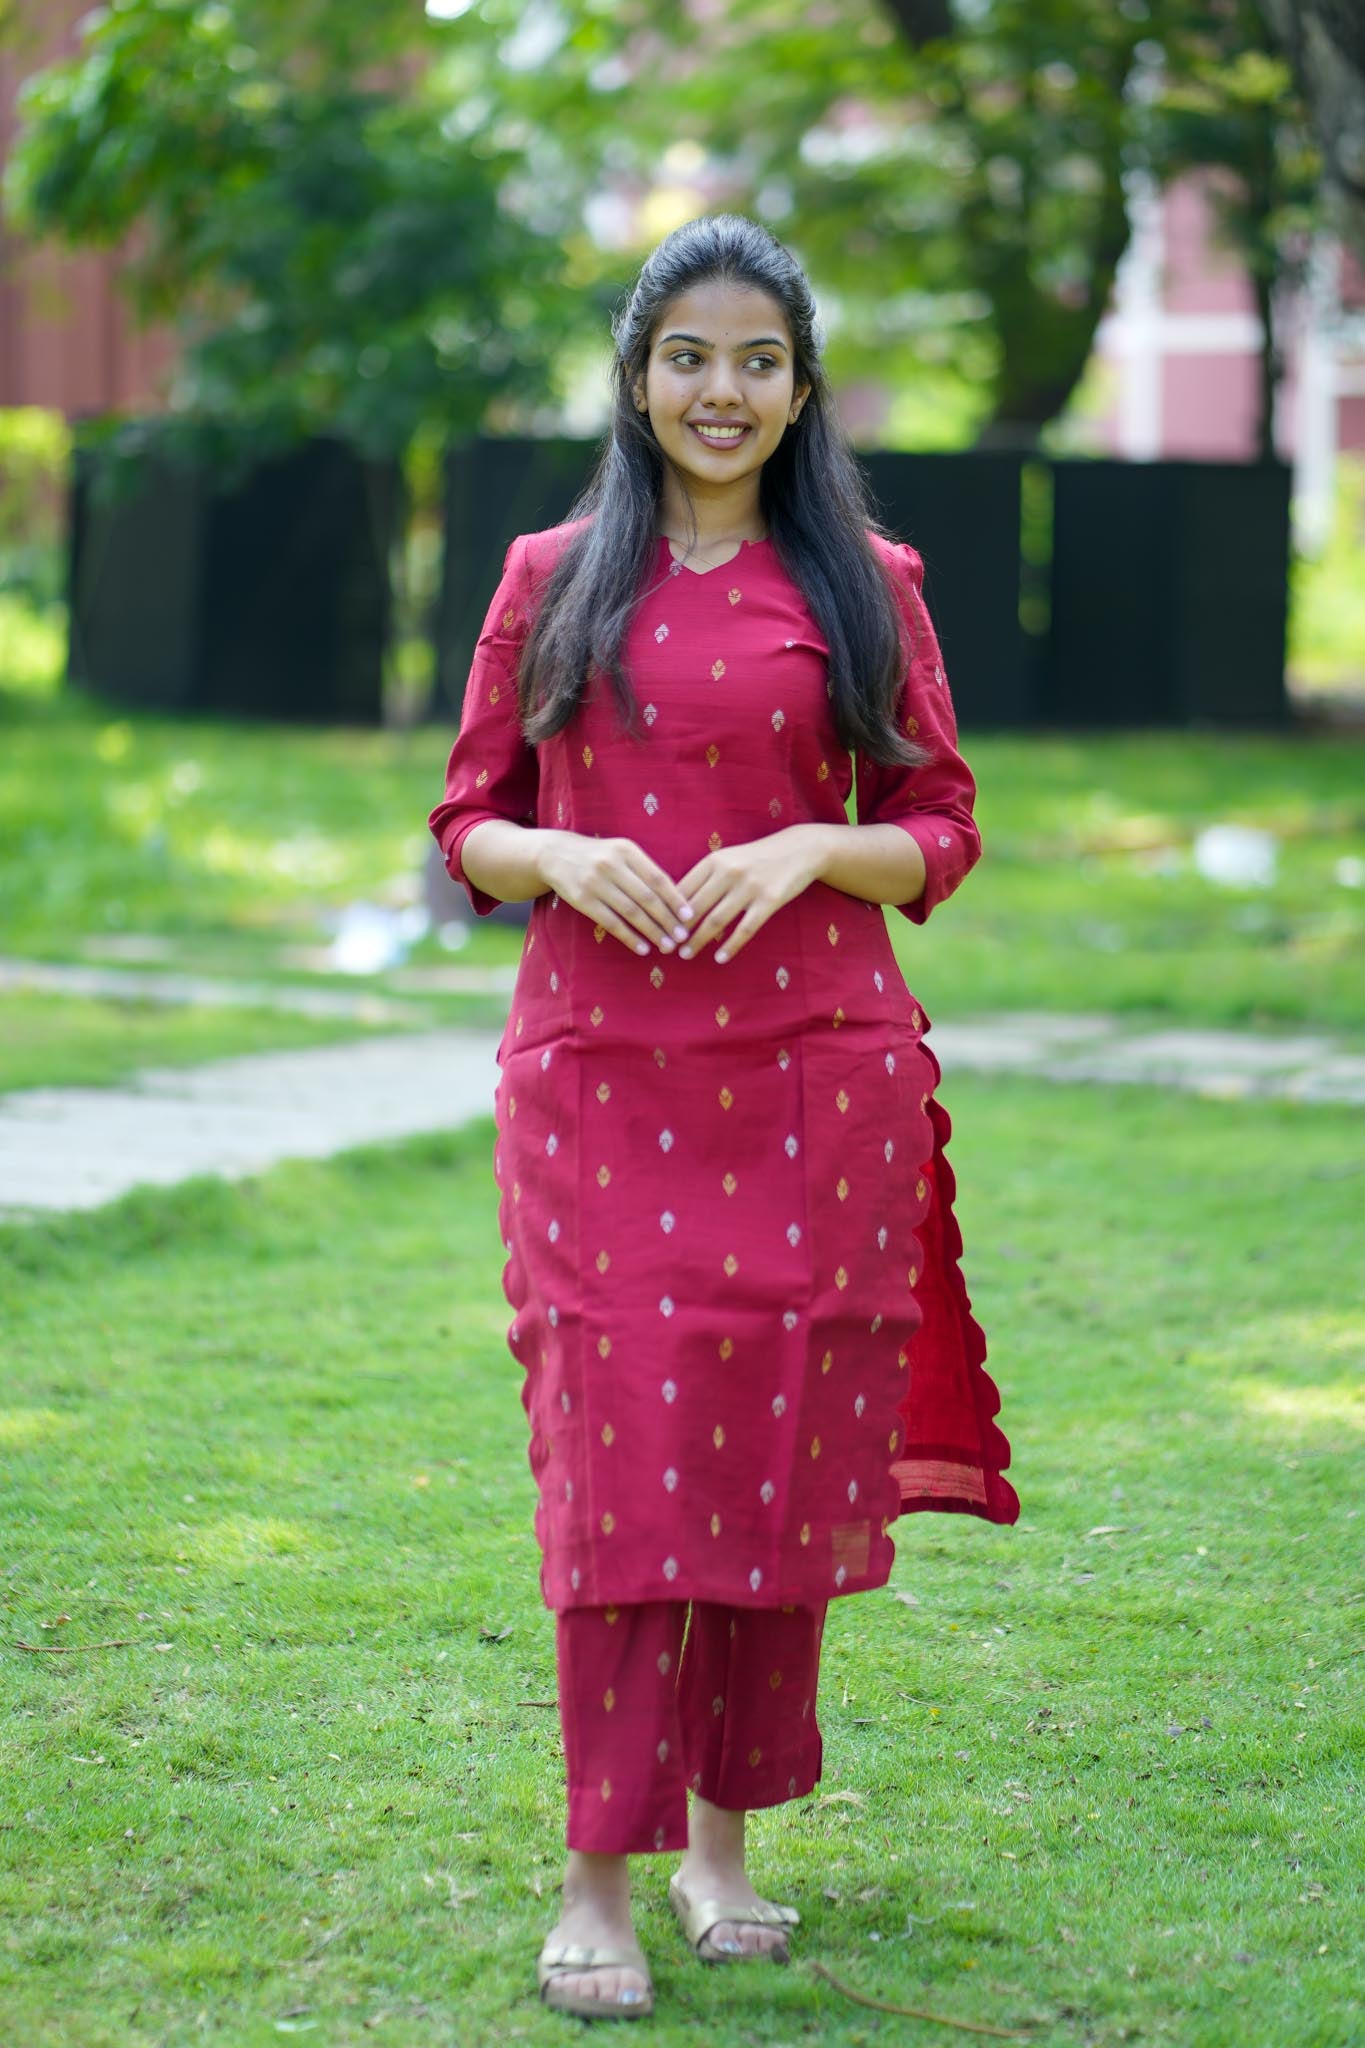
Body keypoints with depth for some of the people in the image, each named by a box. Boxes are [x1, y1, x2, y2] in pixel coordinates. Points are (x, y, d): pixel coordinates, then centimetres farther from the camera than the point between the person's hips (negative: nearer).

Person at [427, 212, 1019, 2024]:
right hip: (600, 1075, 0)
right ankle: (597, 1882, -2)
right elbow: (469, 824, 10)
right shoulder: (552, 580, 8)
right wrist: (561, 856, -11)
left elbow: (943, 833, 7)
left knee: (781, 1460, 5)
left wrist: (813, 850, -12)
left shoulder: (866, 586, 7)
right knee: (619, 1457, -6)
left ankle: (726, 1837, 21)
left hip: (814, 1077, 1)